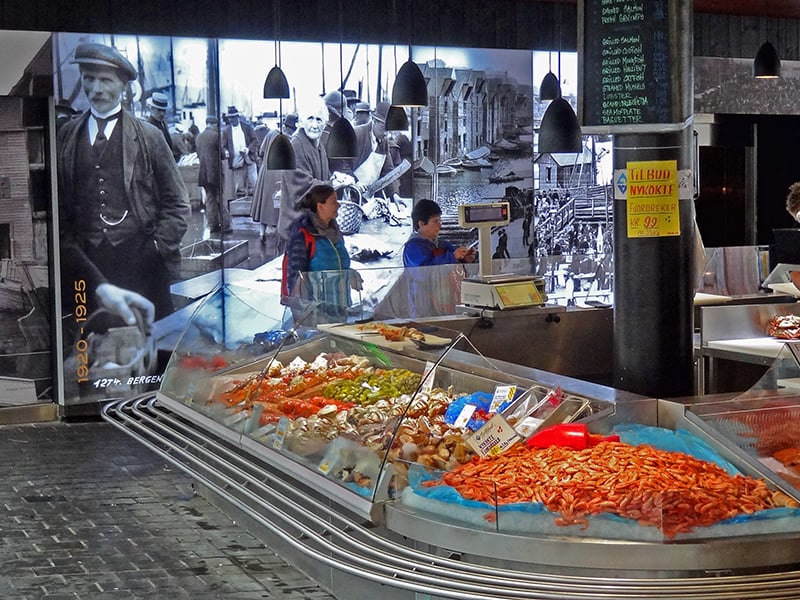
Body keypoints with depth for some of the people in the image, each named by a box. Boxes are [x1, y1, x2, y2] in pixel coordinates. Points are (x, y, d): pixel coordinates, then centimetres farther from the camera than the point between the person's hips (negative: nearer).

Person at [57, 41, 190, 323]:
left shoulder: (149, 137, 5)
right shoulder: (64, 138, 9)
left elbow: (177, 204, 8)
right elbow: (59, 212, 9)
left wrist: (156, 249, -4)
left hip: (142, 266, -1)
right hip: (86, 268, 1)